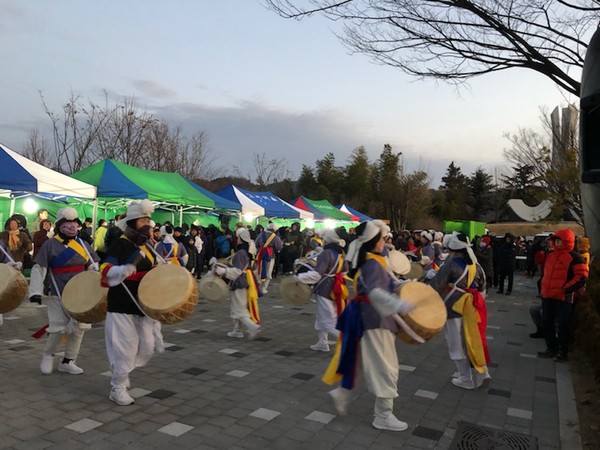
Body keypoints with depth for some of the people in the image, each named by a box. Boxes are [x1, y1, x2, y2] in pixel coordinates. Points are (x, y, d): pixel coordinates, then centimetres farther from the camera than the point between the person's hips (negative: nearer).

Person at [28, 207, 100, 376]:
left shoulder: (83, 244, 7)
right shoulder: (50, 244, -4)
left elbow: (93, 267, 13)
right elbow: (38, 269, -5)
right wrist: (36, 291, -14)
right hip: (57, 294, -4)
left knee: (79, 327, 3)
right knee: (59, 328, -3)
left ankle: (68, 361, 19)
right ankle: (48, 355, 26)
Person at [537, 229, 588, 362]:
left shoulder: (574, 257, -10)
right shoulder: (550, 255, 10)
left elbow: (582, 277, -14)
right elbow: (546, 272, 30)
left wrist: (566, 289, -16)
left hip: (563, 297, -7)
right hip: (547, 296, 7)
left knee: (562, 326, 2)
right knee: (547, 323, 12)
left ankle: (563, 352, 16)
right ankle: (551, 349, 25)